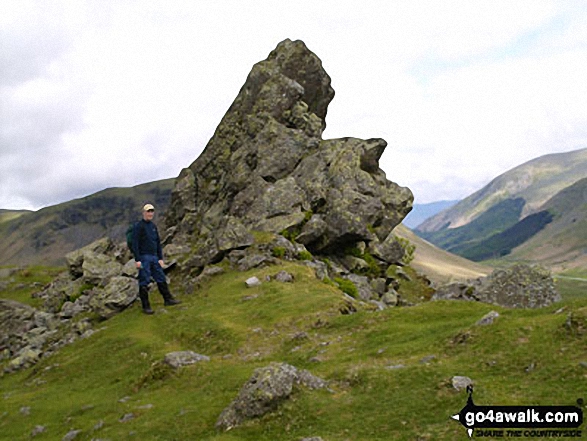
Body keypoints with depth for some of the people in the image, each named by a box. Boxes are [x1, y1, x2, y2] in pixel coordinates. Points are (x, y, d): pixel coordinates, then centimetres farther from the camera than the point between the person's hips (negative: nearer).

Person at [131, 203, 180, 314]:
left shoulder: (153, 226, 13)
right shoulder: (138, 226, -9)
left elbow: (158, 243, 18)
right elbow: (135, 244, -13)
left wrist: (160, 258, 14)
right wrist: (137, 260, -18)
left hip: (154, 257, 7)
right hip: (143, 258, -7)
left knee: (161, 278, 9)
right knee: (144, 282, -2)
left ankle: (168, 299, 18)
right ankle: (146, 306, 3)